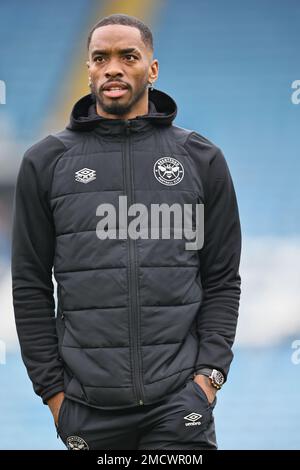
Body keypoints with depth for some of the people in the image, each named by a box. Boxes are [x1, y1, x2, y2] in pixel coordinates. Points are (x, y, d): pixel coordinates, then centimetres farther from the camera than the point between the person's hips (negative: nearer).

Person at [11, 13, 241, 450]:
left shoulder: (202, 159, 7)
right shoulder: (46, 161, 6)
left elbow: (223, 279, 7)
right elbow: (30, 286, 6)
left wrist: (210, 372, -4)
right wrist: (51, 388, 1)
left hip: (179, 399, 0)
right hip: (87, 406, 1)